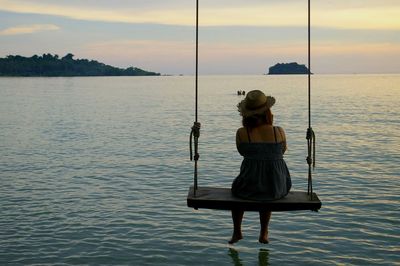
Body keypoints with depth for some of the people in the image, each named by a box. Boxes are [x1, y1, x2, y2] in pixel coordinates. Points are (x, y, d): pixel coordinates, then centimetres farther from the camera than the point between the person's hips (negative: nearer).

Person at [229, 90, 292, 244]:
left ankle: (237, 232, 47)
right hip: (277, 188, 1)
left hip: (250, 187, -1)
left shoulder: (242, 133, -13)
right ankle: (264, 233, 49)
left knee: (236, 188, 36)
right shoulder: (279, 131, -10)